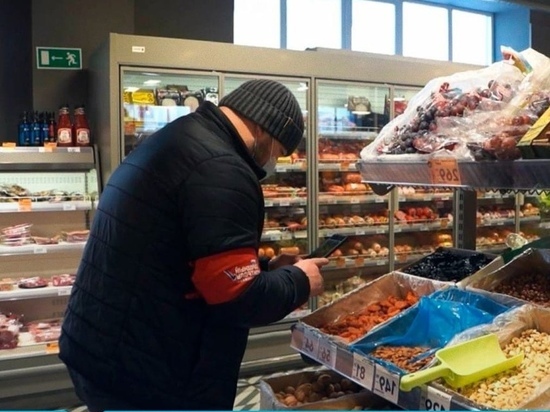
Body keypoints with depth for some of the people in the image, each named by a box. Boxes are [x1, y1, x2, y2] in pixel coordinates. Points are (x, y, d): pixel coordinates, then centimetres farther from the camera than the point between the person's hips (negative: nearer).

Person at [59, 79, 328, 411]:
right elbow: (240, 298, -23)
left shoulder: (177, 141, 11)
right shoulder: (220, 170, -22)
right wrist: (298, 281, -5)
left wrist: (265, 269, 13)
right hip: (149, 374, -9)